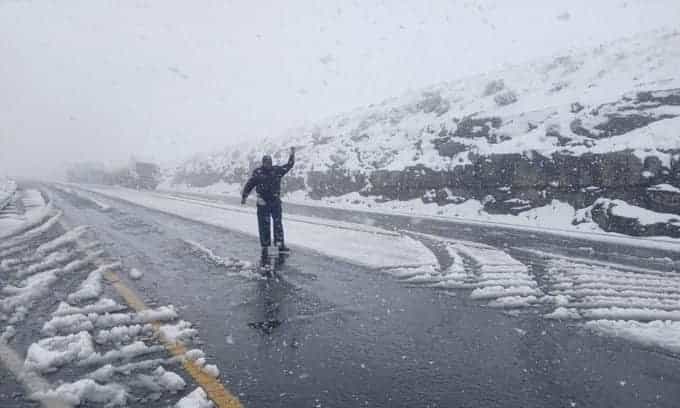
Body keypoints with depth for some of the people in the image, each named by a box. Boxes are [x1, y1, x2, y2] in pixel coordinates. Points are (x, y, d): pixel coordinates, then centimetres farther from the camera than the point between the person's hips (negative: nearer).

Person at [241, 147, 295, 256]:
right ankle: (265, 246, 11)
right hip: (263, 203, -2)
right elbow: (249, 185, 3)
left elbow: (289, 166, 11)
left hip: (276, 201, 3)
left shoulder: (277, 170, 4)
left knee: (278, 223, 1)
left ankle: (280, 244, 3)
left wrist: (292, 155, 2)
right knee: (264, 225, 2)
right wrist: (244, 196, 5)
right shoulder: (257, 172, -4)